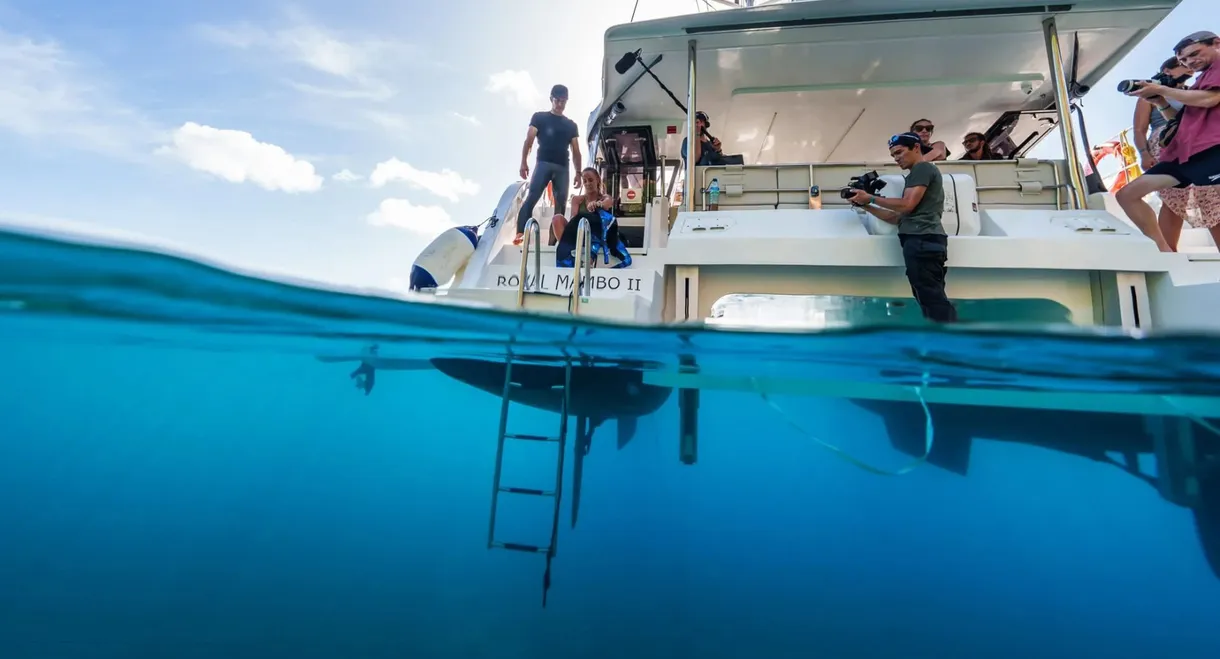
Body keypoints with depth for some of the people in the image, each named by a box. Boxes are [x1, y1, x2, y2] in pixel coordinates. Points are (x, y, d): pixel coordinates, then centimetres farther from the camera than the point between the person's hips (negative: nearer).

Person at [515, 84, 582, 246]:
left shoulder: (571, 125, 20)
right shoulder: (539, 117, 13)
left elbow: (576, 151, 18)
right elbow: (529, 139, 4)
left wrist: (578, 172, 8)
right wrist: (523, 162, -8)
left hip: (562, 167, 4)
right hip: (543, 163, -3)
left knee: (561, 203, -2)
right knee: (532, 197, -19)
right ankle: (520, 233, -27)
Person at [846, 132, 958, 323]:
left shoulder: (923, 168, 2)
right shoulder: (917, 175, 30)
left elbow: (907, 205, -11)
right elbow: (899, 218, 24)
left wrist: (871, 198, -2)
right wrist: (866, 206, 18)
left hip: (922, 240, -10)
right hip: (922, 241, 10)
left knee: (933, 300, -15)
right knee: (933, 300, 6)